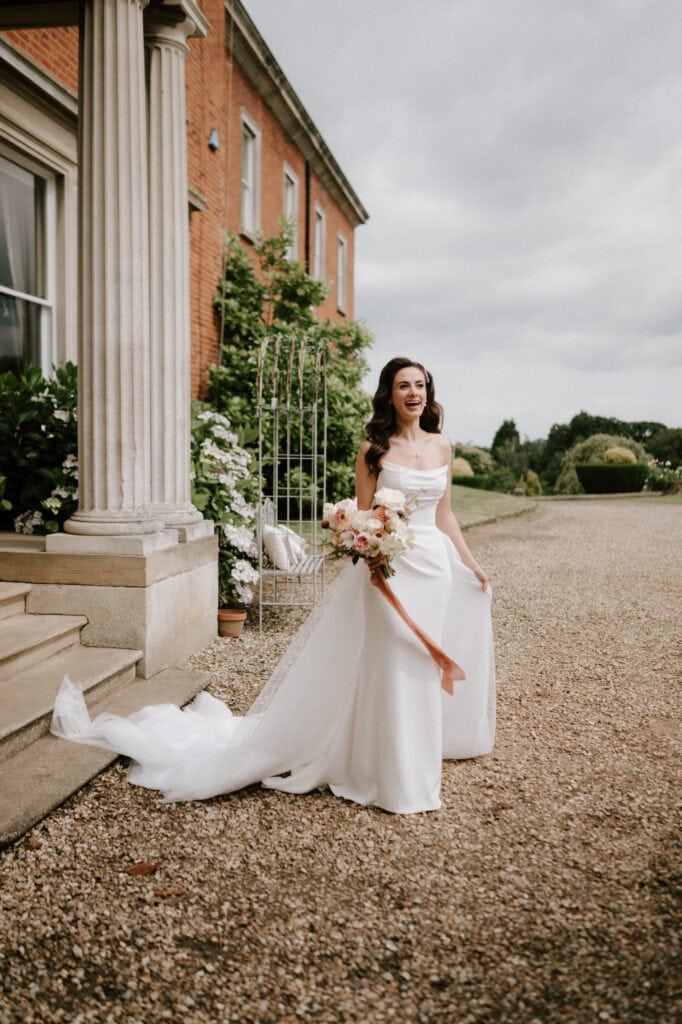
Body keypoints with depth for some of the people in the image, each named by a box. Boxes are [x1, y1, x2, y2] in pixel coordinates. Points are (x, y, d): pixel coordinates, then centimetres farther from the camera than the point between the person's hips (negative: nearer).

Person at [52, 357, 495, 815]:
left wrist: (471, 564, 16)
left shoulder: (442, 446, 9)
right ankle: (395, 778, 12)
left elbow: (444, 515, 15)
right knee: (390, 669, -2)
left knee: (424, 668, 15)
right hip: (390, 568, -5)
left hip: (437, 565, 5)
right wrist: (370, 551, -24)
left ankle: (414, 756, 35)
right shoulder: (374, 449, -4)